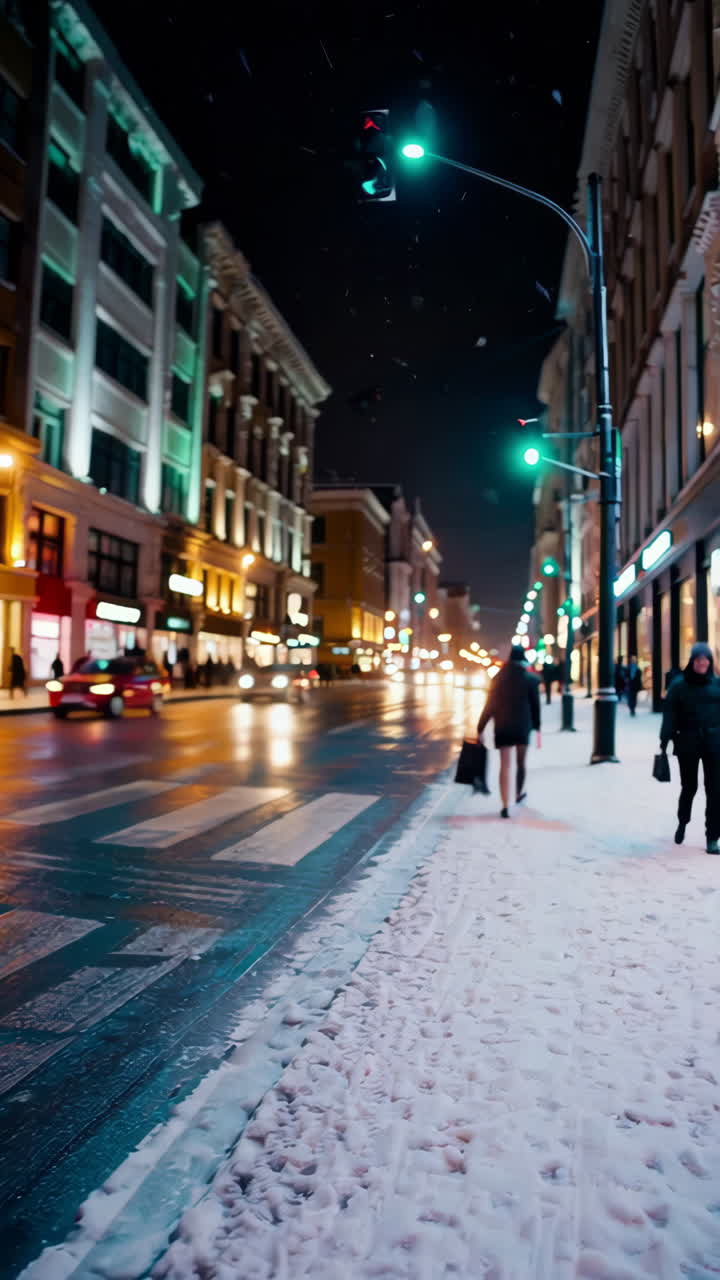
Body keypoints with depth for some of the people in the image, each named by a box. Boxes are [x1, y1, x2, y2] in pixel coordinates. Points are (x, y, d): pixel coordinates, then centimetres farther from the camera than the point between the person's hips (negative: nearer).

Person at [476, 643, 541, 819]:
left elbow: (490, 705, 1)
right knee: (521, 762, 19)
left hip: (502, 727, 1)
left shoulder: (499, 678, 1)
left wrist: (481, 728, 4)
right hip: (523, 727, -1)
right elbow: (535, 705, -2)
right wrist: (537, 728, 7)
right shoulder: (531, 679, -4)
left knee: (505, 765, 1)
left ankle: (506, 806, -6)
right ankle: (519, 793, 38)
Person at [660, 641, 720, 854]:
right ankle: (682, 823, 38)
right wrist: (664, 740, -9)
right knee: (689, 787, 11)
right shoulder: (679, 684, -2)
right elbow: (670, 714, -3)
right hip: (687, 743, -1)